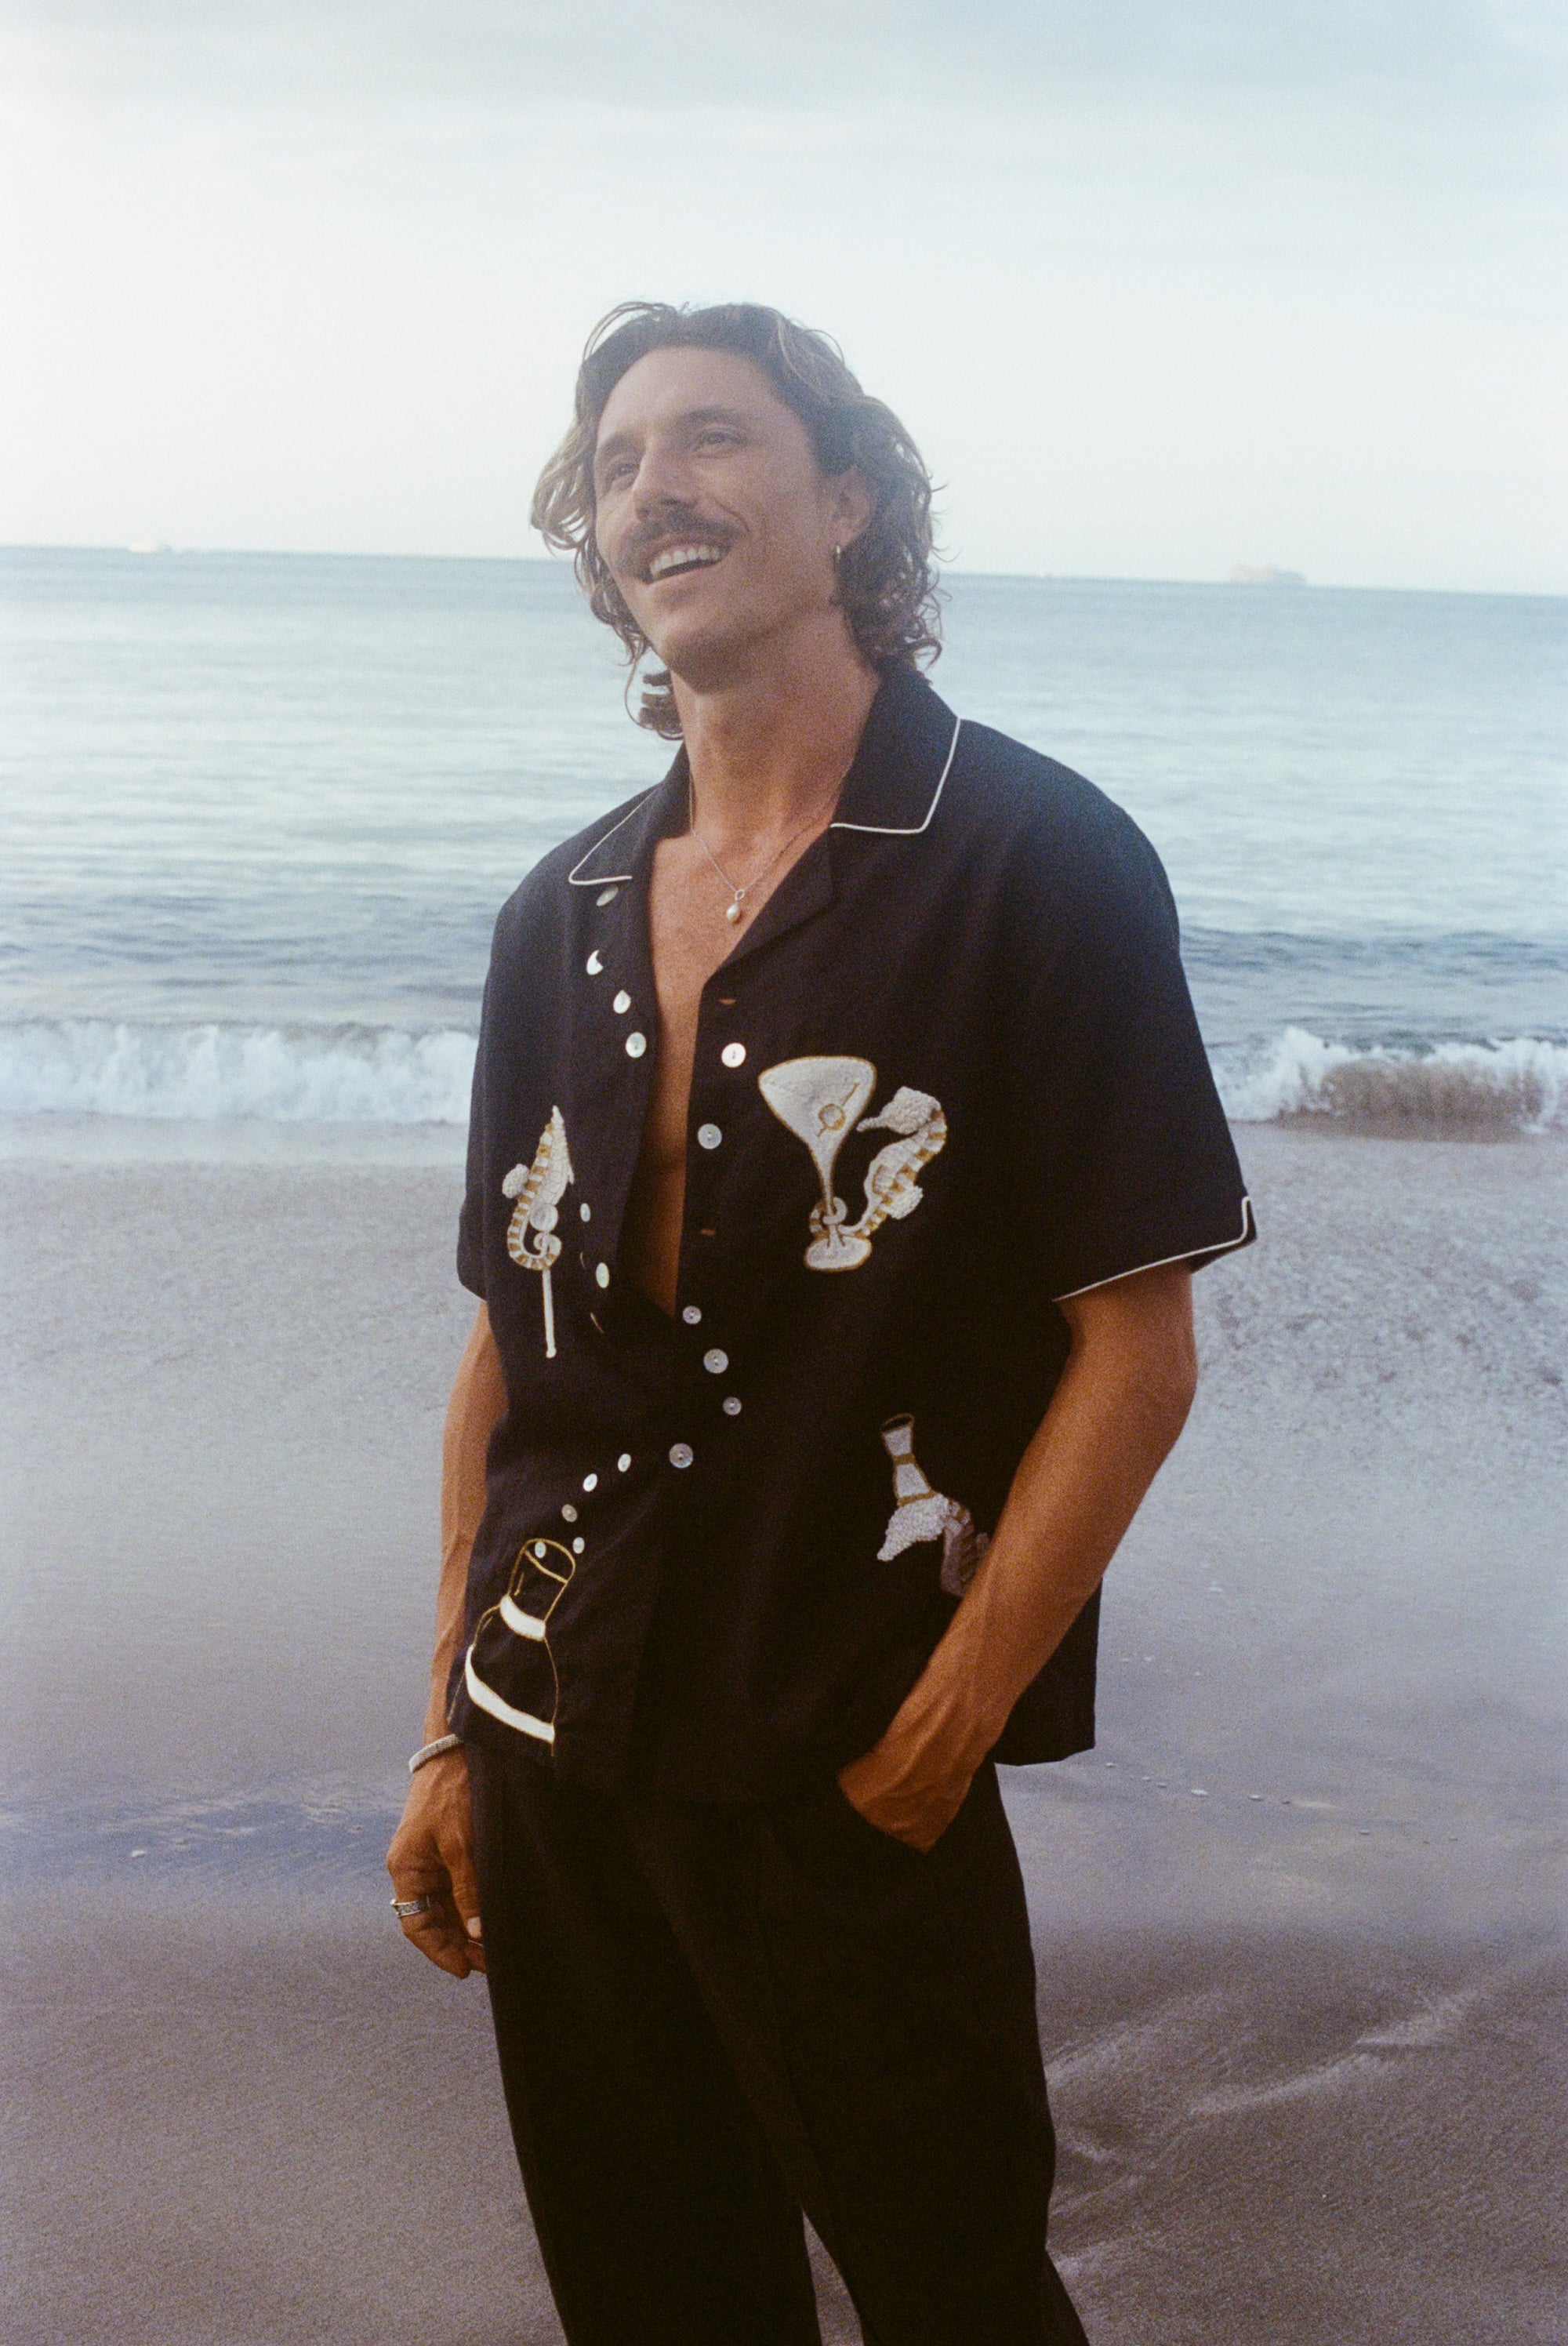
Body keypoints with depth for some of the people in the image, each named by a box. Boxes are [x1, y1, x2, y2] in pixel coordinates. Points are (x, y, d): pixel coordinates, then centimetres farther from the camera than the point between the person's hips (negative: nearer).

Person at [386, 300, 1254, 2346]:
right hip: (556, 1741, 5)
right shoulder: (568, 916, 9)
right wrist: (451, 1735, 9)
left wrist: (937, 1739, -14)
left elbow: (1136, 1349, -12)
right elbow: (511, 1339, 11)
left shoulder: (1034, 863, -9)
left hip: (848, 1779, -5)